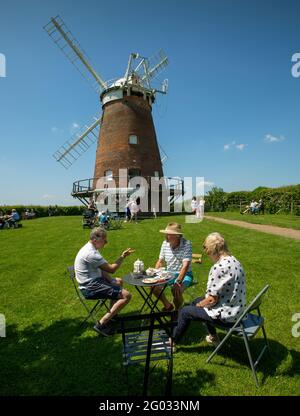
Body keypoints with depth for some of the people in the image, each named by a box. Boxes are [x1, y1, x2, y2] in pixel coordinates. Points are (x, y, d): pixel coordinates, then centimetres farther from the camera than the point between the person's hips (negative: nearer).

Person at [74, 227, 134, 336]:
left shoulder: (90, 249, 9)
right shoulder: (91, 253, -25)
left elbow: (102, 269, 12)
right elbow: (111, 269, -20)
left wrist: (112, 281, 2)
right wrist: (122, 256, -9)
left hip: (93, 281, 11)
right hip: (91, 287, -11)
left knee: (119, 281, 29)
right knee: (126, 295, -17)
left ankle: (112, 313, 32)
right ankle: (101, 324, -11)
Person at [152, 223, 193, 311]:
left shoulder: (186, 244, -20)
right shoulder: (165, 243, -2)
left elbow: (186, 265, -27)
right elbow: (160, 261, 7)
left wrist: (178, 281, -36)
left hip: (184, 275, -6)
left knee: (176, 290, -31)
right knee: (154, 285, -9)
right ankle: (168, 305, 16)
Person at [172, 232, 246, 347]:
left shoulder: (219, 267, -28)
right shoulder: (233, 260, 1)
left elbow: (212, 300, -23)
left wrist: (199, 305, -2)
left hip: (226, 315, -9)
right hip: (237, 309, 9)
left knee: (185, 311, 6)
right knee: (197, 301, 27)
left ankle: (174, 341, 29)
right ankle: (213, 337, 39)